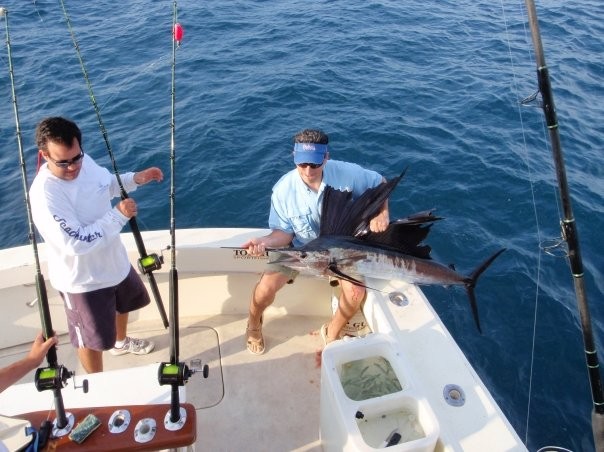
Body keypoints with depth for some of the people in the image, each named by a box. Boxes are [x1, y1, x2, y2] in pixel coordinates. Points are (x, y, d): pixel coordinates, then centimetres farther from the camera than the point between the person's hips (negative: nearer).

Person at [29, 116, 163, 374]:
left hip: (114, 261, 8)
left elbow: (107, 184, 11)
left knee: (124, 303, 33)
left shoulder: (85, 161, -12)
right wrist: (119, 216, -31)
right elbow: (76, 243, -37)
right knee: (92, 339, 13)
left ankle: (120, 342, 65)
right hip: (83, 279, -8)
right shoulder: (44, 194, -35)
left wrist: (135, 179, -5)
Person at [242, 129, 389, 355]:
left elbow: (379, 183, -4)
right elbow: (285, 232, -15)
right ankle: (253, 325, 17)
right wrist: (265, 241, -36)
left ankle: (331, 335, 11)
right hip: (298, 246, -1)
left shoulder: (346, 173, -22)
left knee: (356, 292, -22)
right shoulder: (283, 189, -23)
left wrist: (381, 212, -20)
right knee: (265, 288, -20)